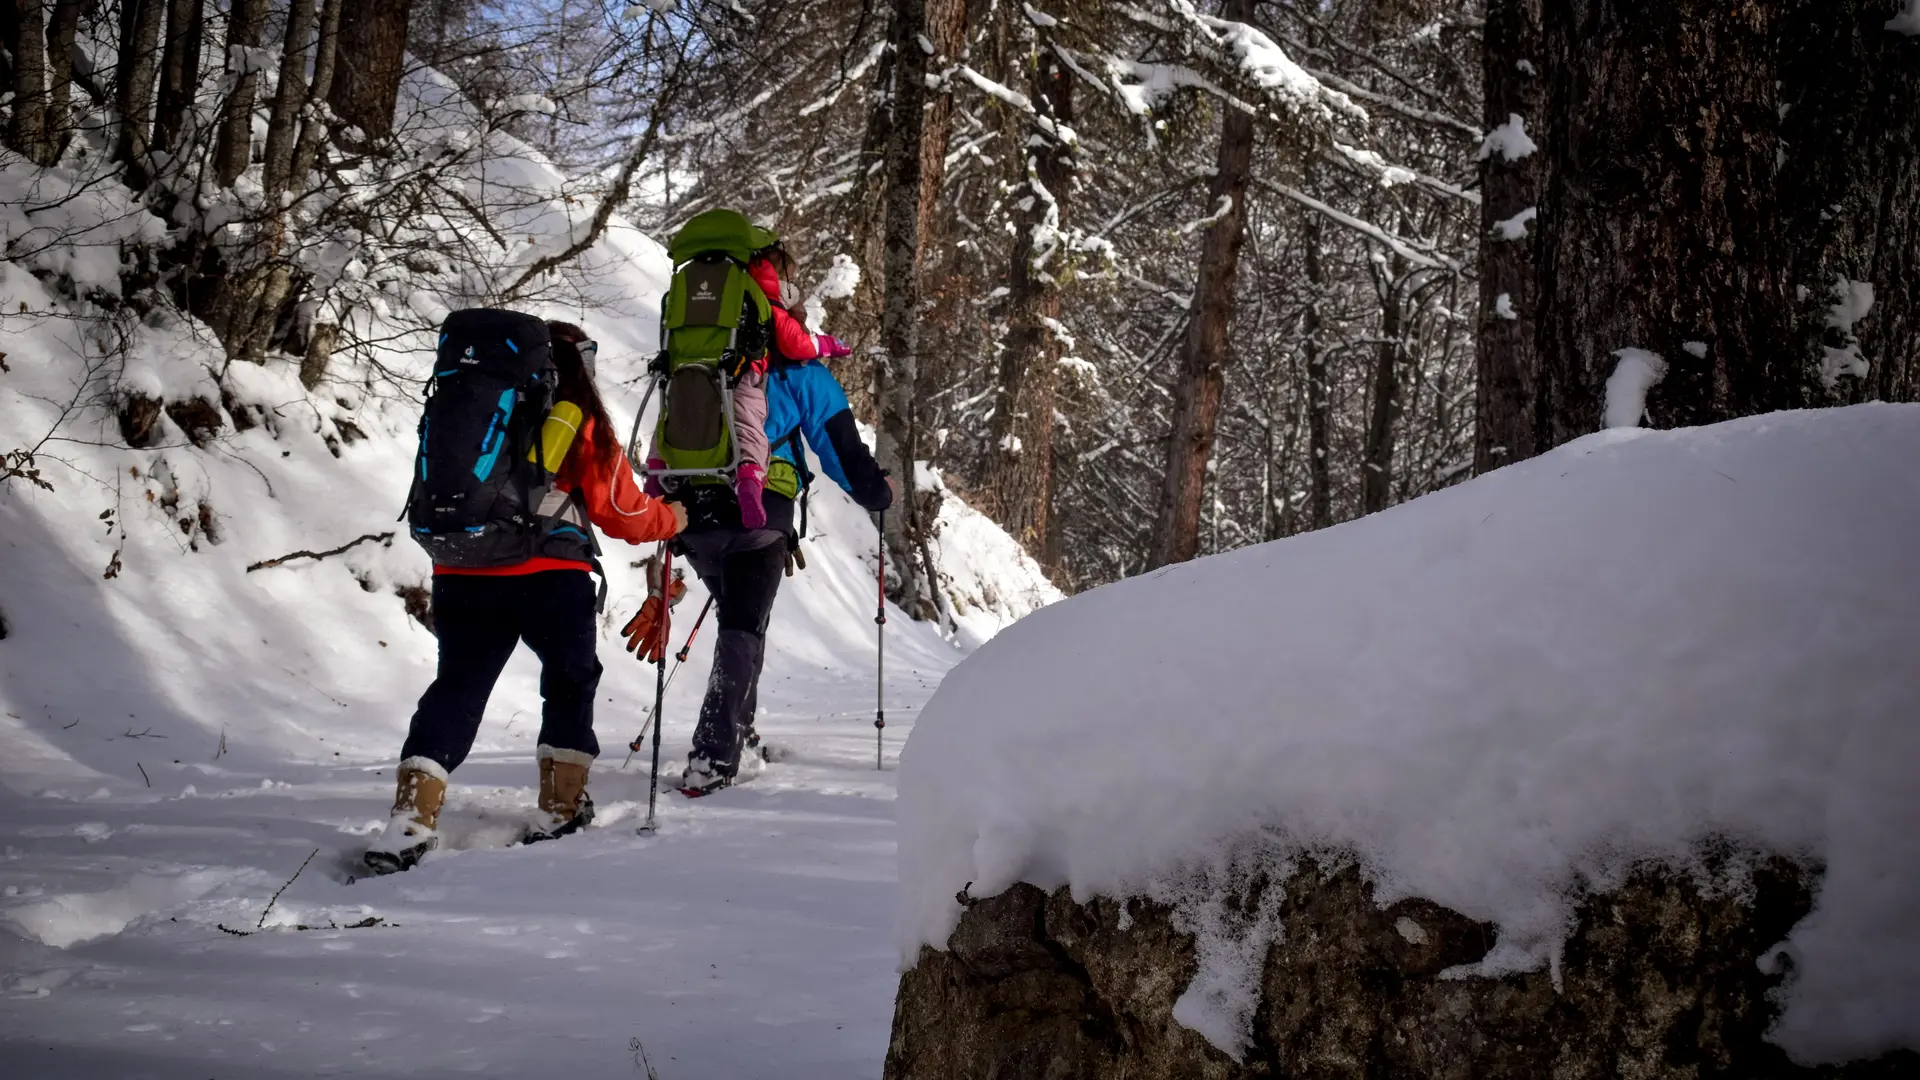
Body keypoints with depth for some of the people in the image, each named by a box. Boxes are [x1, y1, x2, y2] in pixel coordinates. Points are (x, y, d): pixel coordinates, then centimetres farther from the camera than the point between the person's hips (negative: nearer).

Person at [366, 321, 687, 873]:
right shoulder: (583, 425, 2)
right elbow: (623, 512, 6)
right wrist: (671, 517, 23)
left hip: (461, 572, 4)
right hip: (550, 575, -4)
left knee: (457, 687, 8)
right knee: (571, 681, 16)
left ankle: (412, 817, -4)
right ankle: (561, 807, 16)